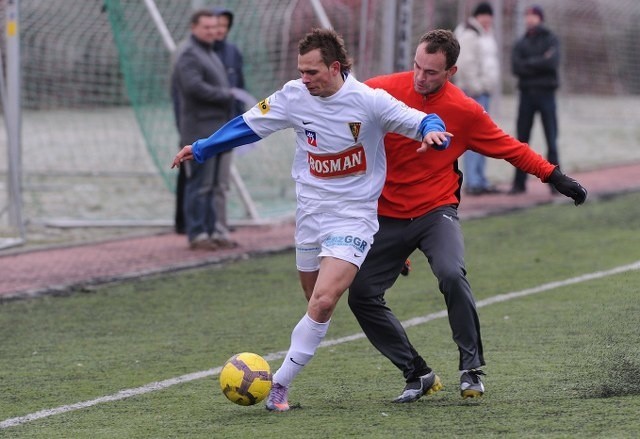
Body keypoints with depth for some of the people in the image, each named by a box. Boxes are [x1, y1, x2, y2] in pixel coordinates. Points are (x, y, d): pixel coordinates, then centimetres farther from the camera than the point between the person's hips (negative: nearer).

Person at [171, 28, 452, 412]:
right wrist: (201, 149, 18)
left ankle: (280, 383, -10)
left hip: (354, 217, -5)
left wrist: (432, 132, -35)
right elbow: (250, 125, 12)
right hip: (311, 212, 5)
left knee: (323, 302, -16)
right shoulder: (294, 96, -2)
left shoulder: (369, 100, -14)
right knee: (317, 302, 10)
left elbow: (423, 122, -10)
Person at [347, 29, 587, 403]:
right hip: (387, 215, 2)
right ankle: (417, 375, 11)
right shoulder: (382, 91, -9)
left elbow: (510, 148, 4)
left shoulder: (465, 111, -7)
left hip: (436, 211, -2)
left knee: (452, 275, -29)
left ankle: (472, 368, -14)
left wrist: (555, 177, 1)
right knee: (361, 295, -3)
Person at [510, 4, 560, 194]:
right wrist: (540, 63, -9)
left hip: (545, 93, -3)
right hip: (526, 92, 3)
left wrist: (529, 63, -6)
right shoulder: (520, 43, 13)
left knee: (551, 139, -4)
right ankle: (519, 182, 5)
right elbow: (516, 67, -3)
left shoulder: (550, 40, 5)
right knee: (522, 139, 1)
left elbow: (553, 63, -12)